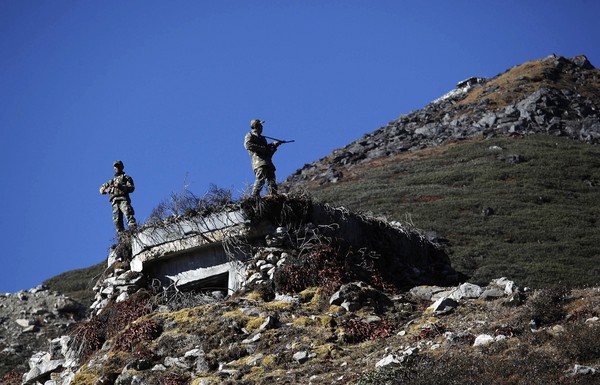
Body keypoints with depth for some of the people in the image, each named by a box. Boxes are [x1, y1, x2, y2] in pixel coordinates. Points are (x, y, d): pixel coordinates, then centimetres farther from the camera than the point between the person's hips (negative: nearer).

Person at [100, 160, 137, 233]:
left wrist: (121, 186, -12)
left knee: (128, 215, -24)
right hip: (115, 202, 5)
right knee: (117, 220, -7)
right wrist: (108, 189, 7)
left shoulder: (126, 177, 19)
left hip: (123, 199, -5)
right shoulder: (111, 181, 32)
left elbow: (131, 188, 3)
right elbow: (101, 190, 31)